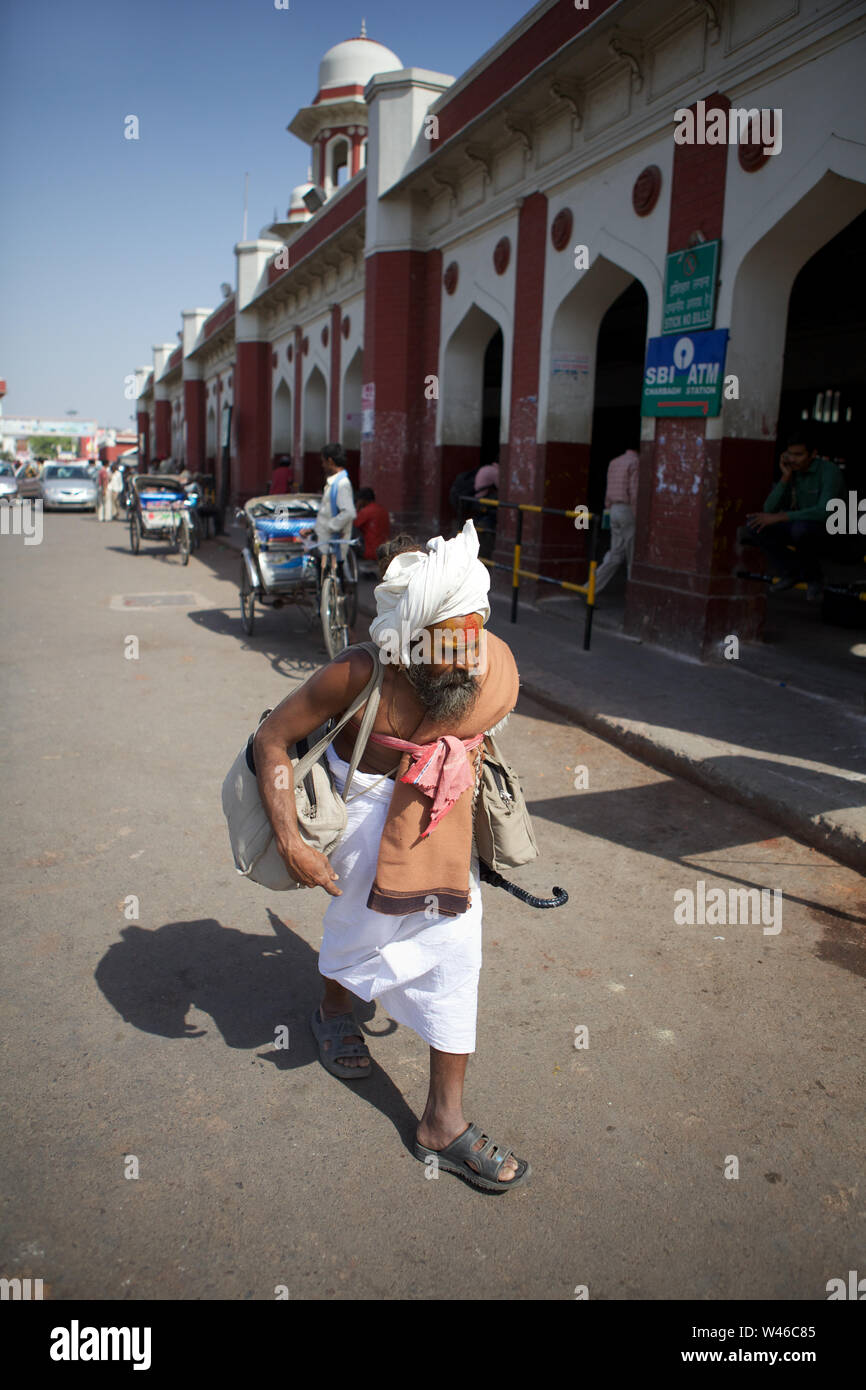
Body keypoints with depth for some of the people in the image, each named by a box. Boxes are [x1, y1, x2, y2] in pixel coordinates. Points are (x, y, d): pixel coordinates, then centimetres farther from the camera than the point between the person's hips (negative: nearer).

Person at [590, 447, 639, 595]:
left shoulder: (614, 462, 13)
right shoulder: (635, 462, -12)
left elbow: (608, 492, 15)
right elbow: (634, 492, -18)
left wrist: (608, 510, 20)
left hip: (615, 510, 8)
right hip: (629, 511, -8)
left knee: (615, 554, 11)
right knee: (633, 555, 3)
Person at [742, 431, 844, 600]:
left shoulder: (830, 471, -19)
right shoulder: (792, 472, 1)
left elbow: (824, 512, -34)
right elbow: (769, 510, -7)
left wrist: (778, 517, -35)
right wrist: (785, 477, -17)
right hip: (799, 526, 6)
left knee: (800, 528, -40)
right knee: (752, 524, -12)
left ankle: (813, 577, -12)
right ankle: (791, 572, -1)